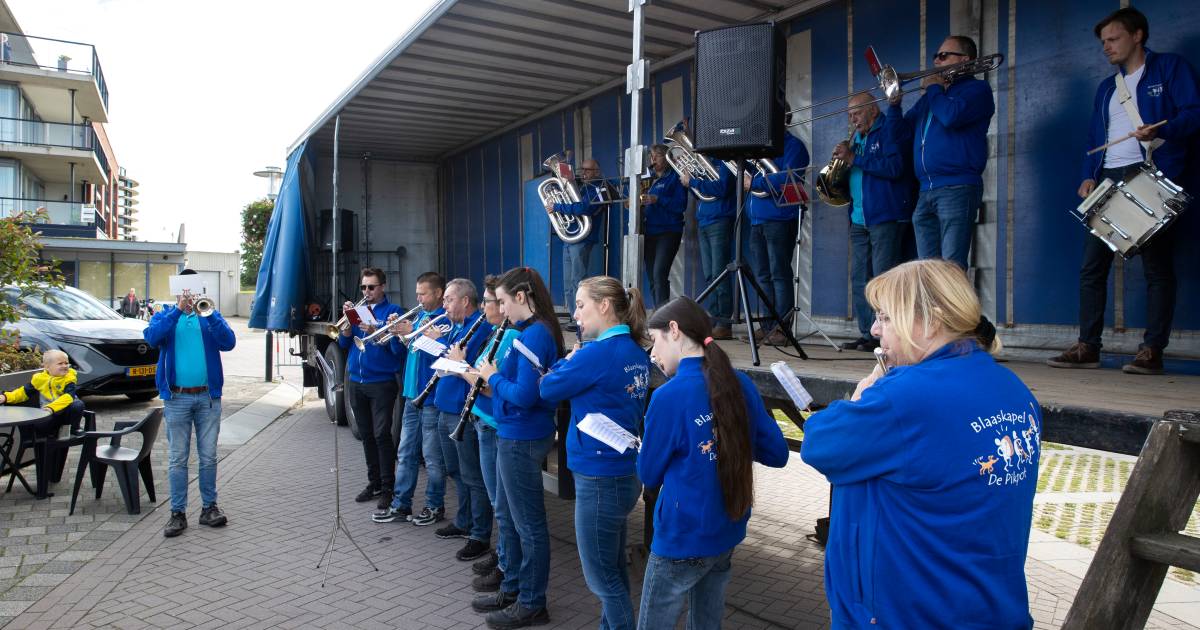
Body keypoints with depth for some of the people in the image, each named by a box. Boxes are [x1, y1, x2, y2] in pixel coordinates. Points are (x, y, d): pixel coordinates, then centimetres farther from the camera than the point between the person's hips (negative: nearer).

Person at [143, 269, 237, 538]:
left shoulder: (210, 315, 10)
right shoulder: (165, 314, 9)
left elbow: (228, 342, -7)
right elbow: (151, 337, -12)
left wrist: (206, 312, -17)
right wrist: (178, 309, -18)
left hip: (208, 397, 1)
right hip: (177, 398, -1)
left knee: (208, 457, 6)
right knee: (177, 459, 4)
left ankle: (209, 508, 15)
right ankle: (178, 513, 11)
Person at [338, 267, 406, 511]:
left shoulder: (391, 311, -2)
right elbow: (344, 343, 8)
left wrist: (374, 331, -24)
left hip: (382, 383, -6)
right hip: (357, 382, 6)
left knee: (381, 435, -7)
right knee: (366, 435, 11)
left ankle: (387, 487, 1)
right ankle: (374, 483, 22)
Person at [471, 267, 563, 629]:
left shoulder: (535, 334, -20)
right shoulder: (535, 331, 10)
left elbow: (525, 395, -26)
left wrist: (493, 377, -12)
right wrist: (497, 378, 2)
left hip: (522, 438, -10)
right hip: (514, 435, 10)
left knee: (528, 523, 4)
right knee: (507, 516, 21)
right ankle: (513, 588, 35)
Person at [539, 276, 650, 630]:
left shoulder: (598, 353, -21)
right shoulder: (636, 354, 6)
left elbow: (548, 390, -11)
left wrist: (568, 361, 5)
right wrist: (574, 365, 2)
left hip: (599, 478, -9)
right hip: (625, 473, 9)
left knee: (601, 576, 6)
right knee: (613, 569, 21)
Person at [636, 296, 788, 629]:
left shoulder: (669, 396, -21)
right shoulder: (741, 384, -3)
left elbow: (649, 474, -9)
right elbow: (777, 454, 4)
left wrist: (644, 447, 10)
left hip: (682, 540, -6)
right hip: (728, 533, 6)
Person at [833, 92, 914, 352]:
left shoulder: (890, 129, -3)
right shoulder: (857, 136, 22)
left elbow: (894, 167, -17)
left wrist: (854, 158, -15)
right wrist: (842, 158, 4)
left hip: (885, 216, -8)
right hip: (859, 218, 8)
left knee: (883, 278, -11)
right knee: (859, 278, 6)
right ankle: (867, 334, 12)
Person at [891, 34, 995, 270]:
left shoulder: (977, 89, 4)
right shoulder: (929, 97, 26)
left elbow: (951, 116, -17)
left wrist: (933, 88, -1)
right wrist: (895, 106, 7)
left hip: (957, 189, -7)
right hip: (926, 193, 7)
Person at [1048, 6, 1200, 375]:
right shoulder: (1106, 89, 24)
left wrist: (1160, 131, -25)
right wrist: (1089, 176, 3)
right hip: (1109, 180, 6)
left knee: (1156, 267, -4)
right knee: (1091, 266, -1)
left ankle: (1152, 351, -3)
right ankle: (1088, 347, 4)